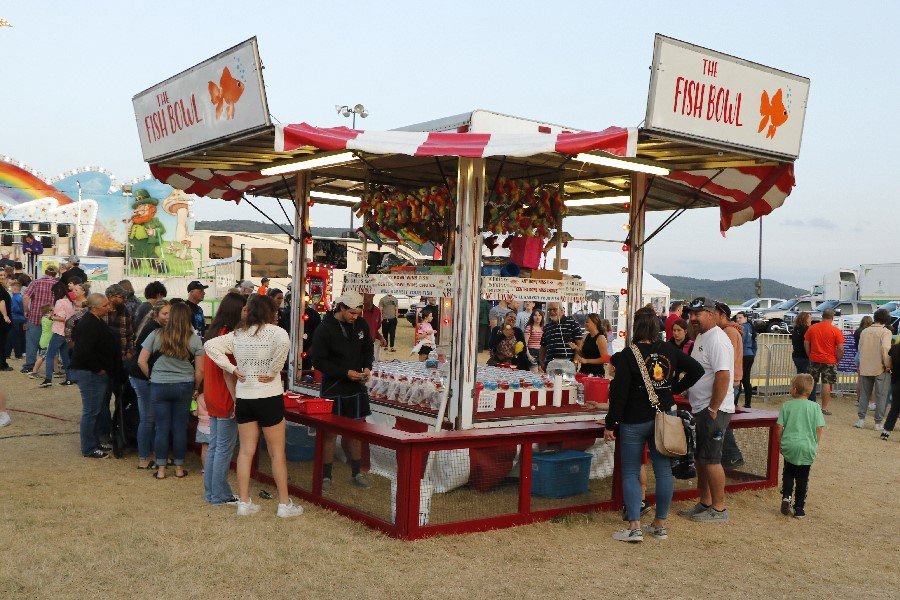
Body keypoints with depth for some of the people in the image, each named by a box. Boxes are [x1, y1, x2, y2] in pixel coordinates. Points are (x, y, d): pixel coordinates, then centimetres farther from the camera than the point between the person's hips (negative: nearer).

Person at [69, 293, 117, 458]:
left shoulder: (95, 321, 14)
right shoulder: (89, 325, -20)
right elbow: (85, 351, -27)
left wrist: (103, 369, 16)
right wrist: (99, 369, -18)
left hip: (94, 373, 11)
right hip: (90, 374, -11)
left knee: (94, 410, 18)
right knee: (91, 411, -3)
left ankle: (95, 444, 28)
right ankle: (88, 449, 5)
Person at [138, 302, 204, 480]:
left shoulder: (156, 335, -4)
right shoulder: (195, 339, -4)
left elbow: (141, 361, -2)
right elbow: (200, 370, -4)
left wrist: (151, 376, 12)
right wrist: (195, 387, 11)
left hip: (159, 386, 0)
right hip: (184, 387, 0)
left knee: (161, 428, 8)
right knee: (180, 428, 9)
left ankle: (160, 469, 14)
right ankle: (179, 468, 19)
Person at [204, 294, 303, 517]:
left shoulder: (237, 334, 6)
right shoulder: (273, 331, -11)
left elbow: (210, 345, 3)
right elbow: (284, 342, -32)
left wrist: (232, 368, 0)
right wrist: (272, 371, -21)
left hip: (243, 397, 5)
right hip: (269, 397, -5)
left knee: (246, 451, 11)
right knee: (277, 453, 5)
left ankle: (244, 503, 16)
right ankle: (284, 504, 12)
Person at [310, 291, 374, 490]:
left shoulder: (361, 325, 2)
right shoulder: (325, 329, -14)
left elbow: (368, 350, 16)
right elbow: (318, 360, -14)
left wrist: (367, 367, -4)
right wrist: (345, 373, -19)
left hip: (356, 386, 5)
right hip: (333, 388, -5)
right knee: (330, 432, 2)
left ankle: (356, 473, 25)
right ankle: (326, 476, 13)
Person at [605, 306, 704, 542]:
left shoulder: (629, 355, -13)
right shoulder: (669, 351, 2)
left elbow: (619, 392, -15)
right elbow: (696, 369, 6)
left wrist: (610, 425, -9)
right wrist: (676, 388, 11)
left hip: (634, 421, -4)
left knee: (631, 473, 4)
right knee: (663, 471, 9)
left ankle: (634, 528, -1)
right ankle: (660, 525, 17)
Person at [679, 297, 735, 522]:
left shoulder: (717, 340, -18)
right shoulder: (701, 337, 14)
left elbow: (723, 376, -26)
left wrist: (713, 409, -23)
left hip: (713, 410, -10)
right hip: (699, 409, 10)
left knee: (710, 459, -4)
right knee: (700, 457, 16)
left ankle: (719, 508, 6)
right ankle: (704, 503, 26)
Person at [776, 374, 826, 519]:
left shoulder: (786, 406, -4)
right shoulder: (815, 407, -2)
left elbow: (779, 427, -5)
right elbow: (819, 428, -4)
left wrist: (781, 442, 10)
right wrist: (816, 444, 10)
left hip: (789, 446, 0)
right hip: (807, 448, 0)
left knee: (788, 473, 21)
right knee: (803, 478, 9)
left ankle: (786, 496, 1)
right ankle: (799, 508, 14)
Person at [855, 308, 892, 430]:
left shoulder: (865, 331, 5)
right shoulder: (886, 332, -11)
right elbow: (885, 348, -24)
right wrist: (888, 365, -14)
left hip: (865, 368, 4)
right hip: (881, 369, -4)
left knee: (864, 394, 14)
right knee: (881, 396, 5)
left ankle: (861, 419, 13)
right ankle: (878, 423, 6)